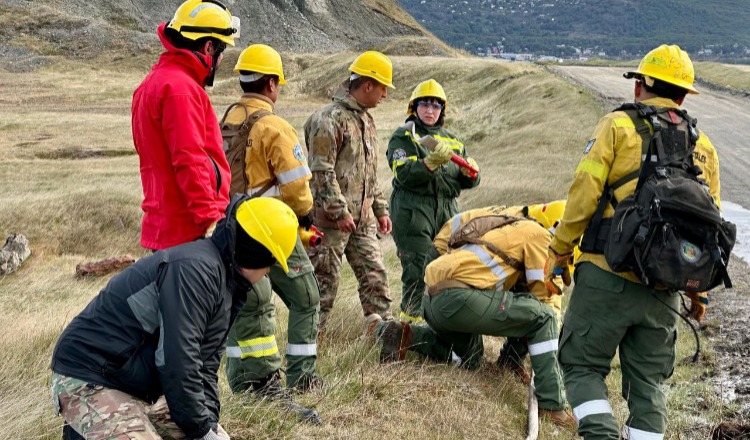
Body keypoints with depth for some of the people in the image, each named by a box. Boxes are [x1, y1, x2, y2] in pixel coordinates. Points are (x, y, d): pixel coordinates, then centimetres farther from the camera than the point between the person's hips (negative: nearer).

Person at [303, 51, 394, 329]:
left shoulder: (365, 119, 17)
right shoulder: (330, 119, -13)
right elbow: (321, 170, -18)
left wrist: (380, 209, 19)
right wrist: (339, 211, -20)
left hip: (363, 217, 8)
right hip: (332, 217, -8)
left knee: (374, 275, 7)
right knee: (324, 278, -1)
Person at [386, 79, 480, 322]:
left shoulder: (452, 141, 20)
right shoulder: (403, 137, 4)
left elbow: (467, 183, 17)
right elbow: (404, 175, -12)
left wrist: (470, 172, -6)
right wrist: (432, 162, -24)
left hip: (447, 211, 5)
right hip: (413, 210, -5)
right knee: (417, 270, -9)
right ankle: (410, 320, -1)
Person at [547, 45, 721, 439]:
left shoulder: (619, 125, -1)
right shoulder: (704, 147, 13)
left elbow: (584, 192, -10)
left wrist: (560, 249, 0)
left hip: (608, 276, -4)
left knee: (582, 365, 7)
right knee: (648, 380, 14)